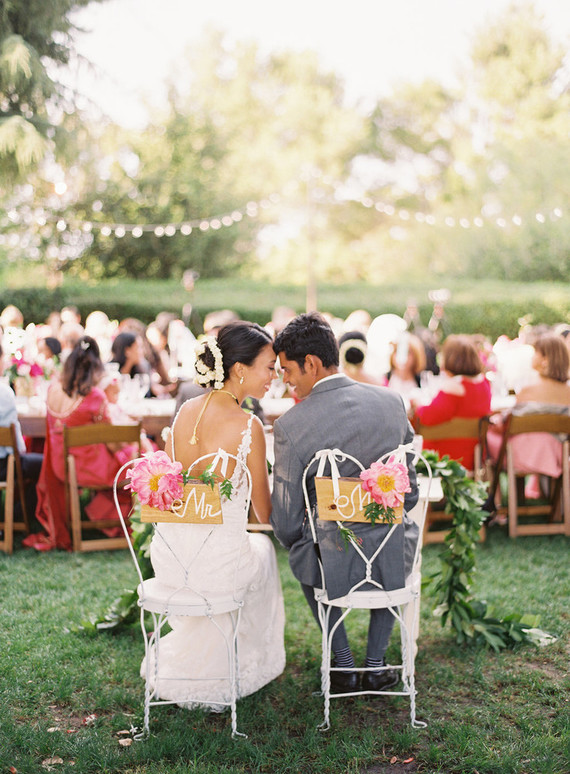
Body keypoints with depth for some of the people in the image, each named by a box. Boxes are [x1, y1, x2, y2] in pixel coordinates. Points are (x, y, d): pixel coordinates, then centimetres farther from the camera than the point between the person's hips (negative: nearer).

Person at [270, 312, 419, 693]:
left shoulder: (290, 426, -16)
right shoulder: (392, 401, -5)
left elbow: (286, 521, -9)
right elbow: (409, 493, 5)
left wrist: (296, 543, 13)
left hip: (333, 566, -2)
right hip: (391, 563, 2)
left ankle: (344, 664, 33)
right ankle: (376, 663, 33)